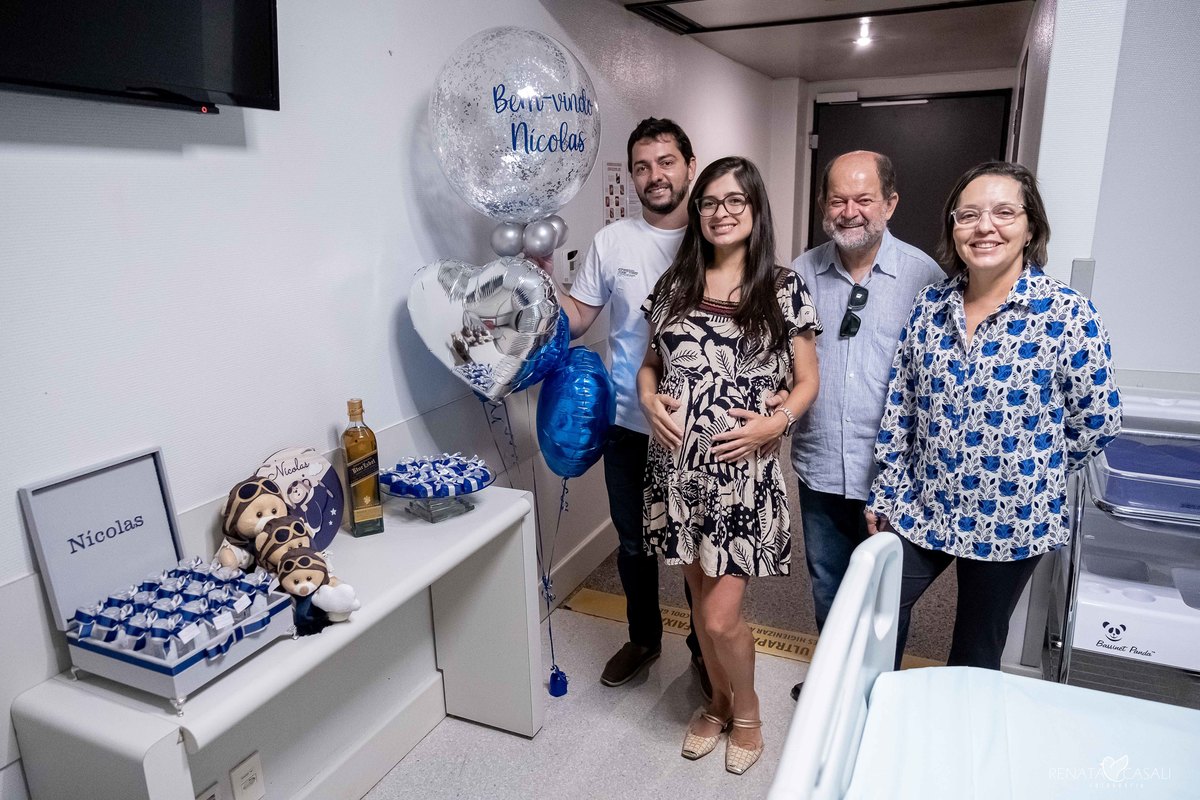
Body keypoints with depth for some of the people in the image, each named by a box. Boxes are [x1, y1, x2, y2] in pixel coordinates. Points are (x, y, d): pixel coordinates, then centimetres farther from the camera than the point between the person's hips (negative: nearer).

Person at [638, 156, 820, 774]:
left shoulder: (784, 289, -2)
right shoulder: (674, 284, 6)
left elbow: (807, 380, 2)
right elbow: (650, 363, 14)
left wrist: (777, 421, -16)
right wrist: (649, 399, -7)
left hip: (743, 469, -3)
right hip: (677, 465, 4)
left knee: (721, 617, 0)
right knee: (699, 596, 17)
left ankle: (746, 713, 31)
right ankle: (718, 700, 42)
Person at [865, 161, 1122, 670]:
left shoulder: (1066, 314, -13)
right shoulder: (932, 305, -1)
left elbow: (1099, 421, -6)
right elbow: (900, 405, 2)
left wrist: (1036, 470, 2)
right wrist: (885, 494, 3)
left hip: (1011, 520, -3)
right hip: (921, 509, 3)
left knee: (976, 655, 15)